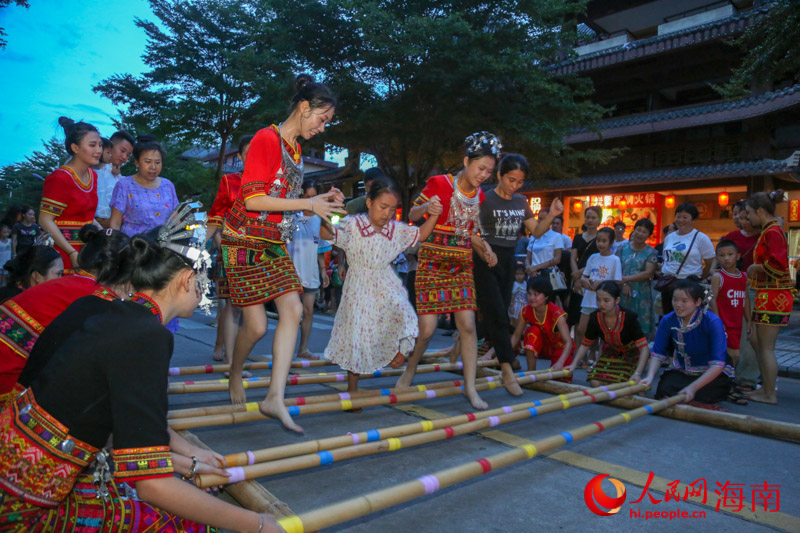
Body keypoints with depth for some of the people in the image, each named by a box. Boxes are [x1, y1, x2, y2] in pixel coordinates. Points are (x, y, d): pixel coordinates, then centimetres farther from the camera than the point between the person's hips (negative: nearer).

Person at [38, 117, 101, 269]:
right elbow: (46, 220, -14)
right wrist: (72, 253, -21)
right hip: (64, 253, -7)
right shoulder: (60, 178, -12)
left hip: (87, 249, 7)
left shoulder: (93, 175, 12)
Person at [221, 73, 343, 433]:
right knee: (257, 325, -4)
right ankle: (235, 375, 29)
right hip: (246, 242, -8)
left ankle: (275, 398, -3)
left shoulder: (295, 149, 13)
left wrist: (321, 201, 6)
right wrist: (309, 204, -19)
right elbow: (252, 200, -21)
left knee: (293, 310, -6)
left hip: (274, 244, 8)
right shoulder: (266, 139, -13)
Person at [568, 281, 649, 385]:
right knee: (595, 382, -16)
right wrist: (574, 364, -20)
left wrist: (637, 374, -43)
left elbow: (644, 347, -31)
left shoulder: (629, 317, -29)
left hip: (632, 353, -3)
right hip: (611, 352, 3)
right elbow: (585, 344, -6)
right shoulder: (595, 318, -18)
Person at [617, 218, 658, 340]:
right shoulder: (623, 248, 9)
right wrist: (624, 284, -13)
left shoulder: (651, 252, 3)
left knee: (641, 324, 0)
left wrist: (626, 278, -15)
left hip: (641, 294, -2)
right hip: (623, 293, 2)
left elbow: (648, 273, -8)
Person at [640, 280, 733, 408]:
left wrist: (693, 387, -37)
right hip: (681, 373, 3)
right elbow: (658, 353, -7)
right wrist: (650, 376, -26)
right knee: (663, 389, -25)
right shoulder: (667, 320, -9)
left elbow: (718, 364, -26)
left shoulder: (712, 322, -21)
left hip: (712, 374, -3)